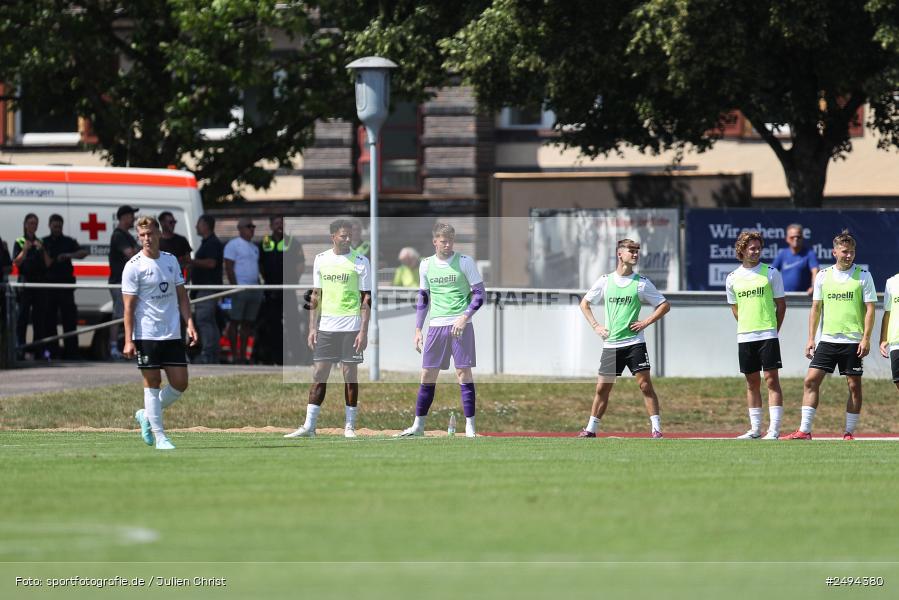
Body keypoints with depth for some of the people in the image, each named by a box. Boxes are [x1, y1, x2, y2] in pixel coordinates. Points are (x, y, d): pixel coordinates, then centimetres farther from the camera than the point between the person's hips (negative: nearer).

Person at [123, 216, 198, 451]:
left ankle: (146, 416, 23)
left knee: (180, 383, 2)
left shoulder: (171, 261, 10)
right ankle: (159, 436, 3)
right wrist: (128, 341, -14)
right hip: (146, 335, -5)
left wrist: (189, 323, 3)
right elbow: (129, 306, -8)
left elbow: (182, 297, 16)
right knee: (152, 383, -3)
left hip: (172, 334, 5)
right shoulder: (133, 266, -6)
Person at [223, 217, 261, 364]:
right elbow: (229, 268, -9)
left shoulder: (254, 247, 21)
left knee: (248, 323, 7)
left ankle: (243, 355, 9)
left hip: (254, 290, 8)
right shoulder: (233, 245, -3)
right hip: (240, 289, -8)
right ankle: (234, 355, -7)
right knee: (235, 322, -6)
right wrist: (235, 287, -16)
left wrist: (259, 287, 16)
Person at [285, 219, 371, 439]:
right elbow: (316, 296, 12)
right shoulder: (321, 260, 8)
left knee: (350, 375, 0)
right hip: (325, 327, 3)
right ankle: (309, 426, 2)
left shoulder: (360, 261, -2)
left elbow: (366, 299, -3)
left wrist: (364, 332, -10)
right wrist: (312, 328, 7)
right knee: (318, 375, 1)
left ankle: (350, 426, 8)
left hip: (351, 327, -3)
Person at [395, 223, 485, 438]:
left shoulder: (465, 262, -3)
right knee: (427, 375, 5)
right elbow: (423, 299, 17)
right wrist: (418, 330, 12)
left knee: (463, 373, -6)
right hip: (435, 325, 4)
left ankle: (470, 426, -2)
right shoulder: (426, 265, 9)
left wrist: (464, 317, -15)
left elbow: (479, 294, -2)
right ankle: (418, 425, 13)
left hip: (460, 324, -4)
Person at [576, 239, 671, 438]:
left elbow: (664, 305, 5)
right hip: (610, 344, 2)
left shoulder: (641, 283, 1)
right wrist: (595, 326, 6)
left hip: (634, 342, -2)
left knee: (645, 384, -11)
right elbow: (584, 303, 18)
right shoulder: (605, 281, 6)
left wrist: (646, 322, -6)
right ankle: (591, 428, 16)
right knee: (602, 387, 6)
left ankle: (656, 429, -10)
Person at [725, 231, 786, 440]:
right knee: (752, 382, 8)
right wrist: (747, 328, 12)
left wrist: (773, 329, 2)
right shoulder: (733, 278, 8)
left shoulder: (771, 273, -1)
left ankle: (774, 429, -9)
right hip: (744, 336, 3)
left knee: (771, 379, -7)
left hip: (768, 335, -3)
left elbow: (781, 305, 4)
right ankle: (755, 429, 13)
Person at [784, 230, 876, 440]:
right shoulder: (823, 276, 6)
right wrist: (811, 338, 7)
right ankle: (804, 431, -3)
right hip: (827, 340, 3)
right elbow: (816, 308, 12)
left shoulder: (863, 276, -2)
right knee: (811, 381, -5)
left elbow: (870, 309, -3)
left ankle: (849, 432, 9)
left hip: (853, 341, -3)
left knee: (854, 386, 0)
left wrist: (866, 338, -12)